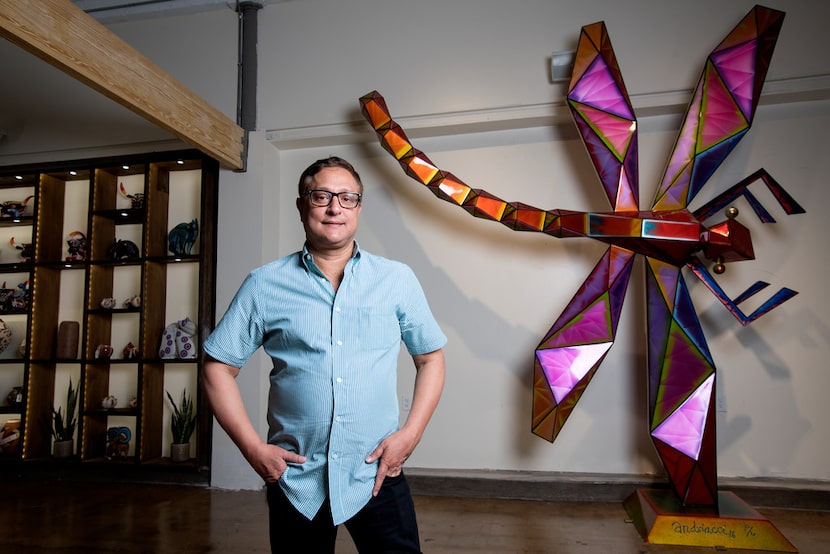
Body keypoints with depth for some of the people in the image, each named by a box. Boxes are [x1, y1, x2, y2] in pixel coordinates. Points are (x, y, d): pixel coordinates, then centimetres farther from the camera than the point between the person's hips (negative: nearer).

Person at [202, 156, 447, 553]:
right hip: (294, 478, 1)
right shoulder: (264, 285, -2)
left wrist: (410, 434, -4)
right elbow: (219, 368, 2)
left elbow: (430, 357, 6)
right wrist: (253, 448, -5)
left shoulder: (398, 280, -1)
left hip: (376, 475, 0)